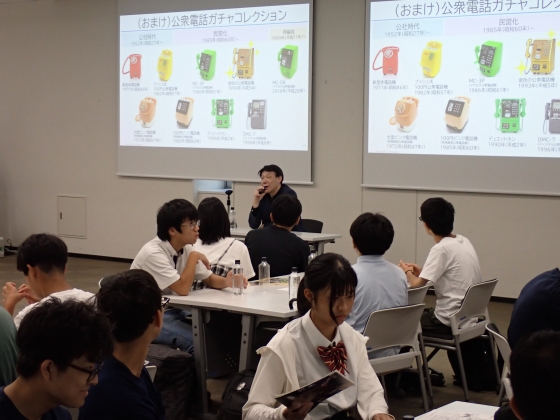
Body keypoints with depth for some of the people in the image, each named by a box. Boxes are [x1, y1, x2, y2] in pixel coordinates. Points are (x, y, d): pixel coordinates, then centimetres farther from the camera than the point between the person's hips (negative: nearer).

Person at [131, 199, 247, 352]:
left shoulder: (186, 248, 1)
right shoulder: (153, 253, -24)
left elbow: (210, 279, 9)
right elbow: (182, 289, -29)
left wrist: (226, 282, -13)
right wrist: (194, 257, -19)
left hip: (172, 310, 8)